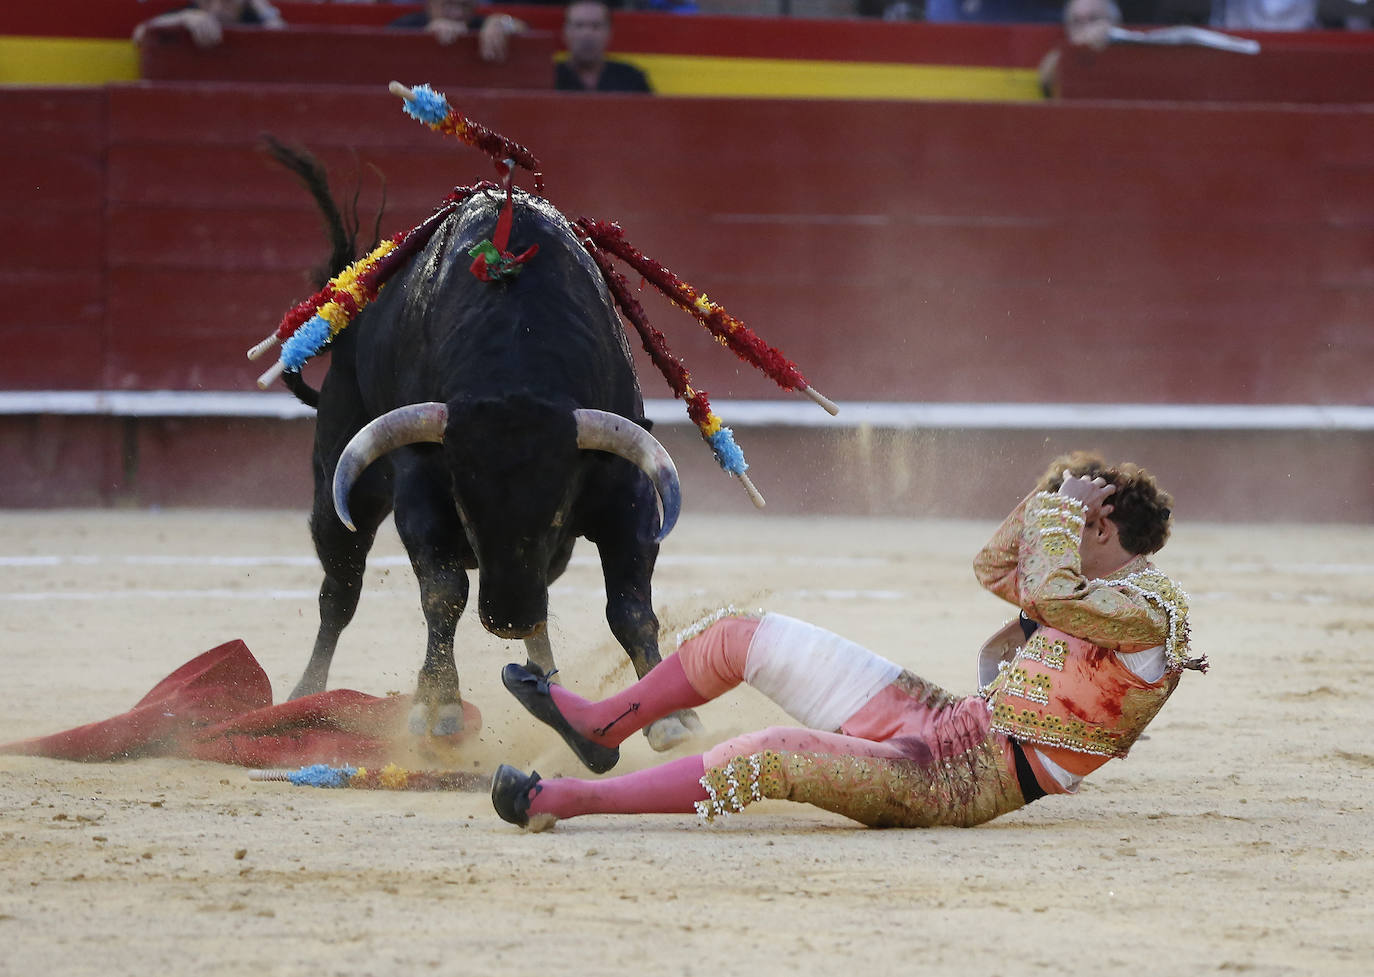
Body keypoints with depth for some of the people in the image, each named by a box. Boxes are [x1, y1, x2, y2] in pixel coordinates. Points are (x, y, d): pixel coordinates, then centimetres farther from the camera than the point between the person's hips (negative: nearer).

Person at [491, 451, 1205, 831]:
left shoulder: (1147, 612, -15)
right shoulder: (1100, 589, 16)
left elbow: (1049, 593, -32)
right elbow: (995, 567, 27)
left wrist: (1063, 507, -16)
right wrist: (1053, 497, 11)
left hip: (955, 781, -10)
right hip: (941, 721, 10)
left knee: (775, 756, -30)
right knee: (744, 637, 14)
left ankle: (564, 801, -25)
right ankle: (602, 726, 32)